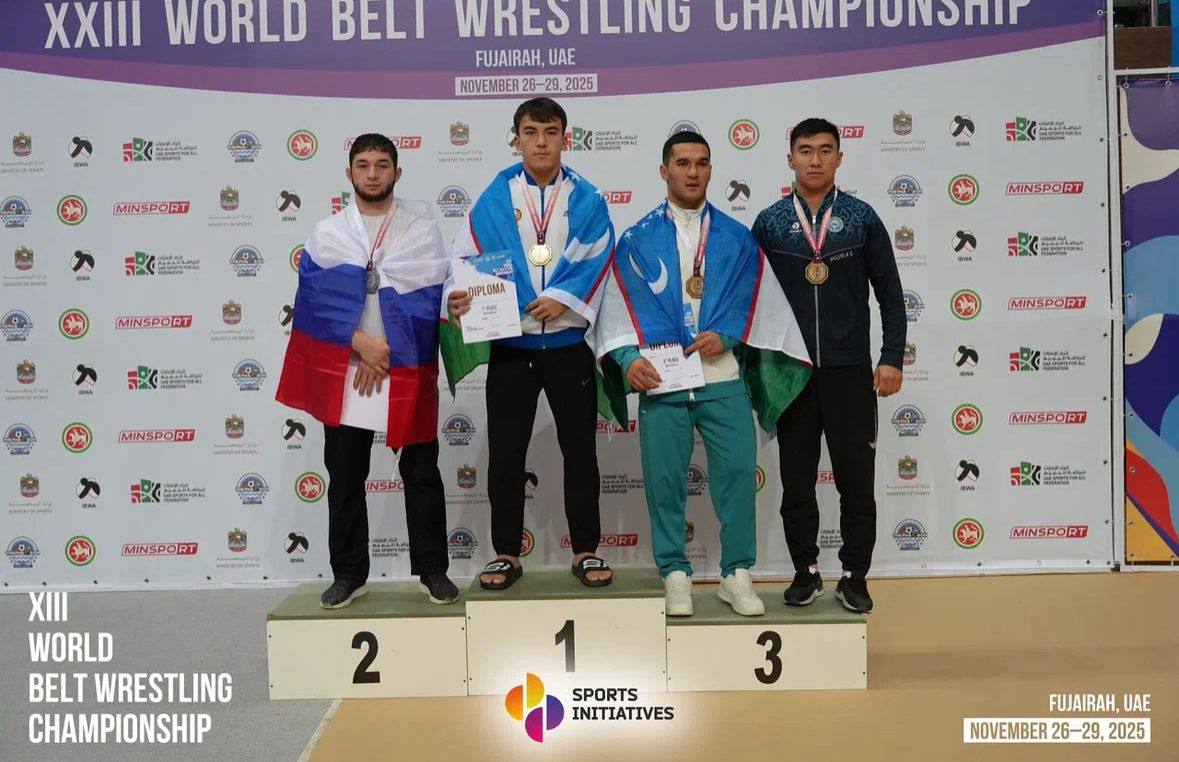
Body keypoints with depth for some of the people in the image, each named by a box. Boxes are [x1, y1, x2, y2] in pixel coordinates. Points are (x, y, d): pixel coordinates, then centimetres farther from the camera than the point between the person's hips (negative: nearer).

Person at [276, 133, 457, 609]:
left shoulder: (422, 224, 4)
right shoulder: (326, 233, 10)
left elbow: (429, 295, -4)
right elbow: (316, 298, 0)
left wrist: (387, 352, -10)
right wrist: (361, 342, -13)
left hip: (407, 369, -2)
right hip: (343, 370, 2)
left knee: (421, 474, 4)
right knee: (345, 477, 7)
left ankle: (432, 570, 16)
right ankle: (348, 573, 20)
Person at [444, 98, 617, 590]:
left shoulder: (585, 199, 4)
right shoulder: (494, 199, 4)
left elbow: (596, 259, -5)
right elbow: (467, 258, -2)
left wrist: (562, 297, -19)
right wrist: (459, 298, -21)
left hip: (568, 343, 0)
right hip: (510, 346, 1)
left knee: (580, 450, 6)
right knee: (505, 453, 6)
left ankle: (586, 551, 20)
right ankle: (506, 553, 20)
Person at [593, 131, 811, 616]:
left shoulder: (737, 238, 12)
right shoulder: (637, 240, 9)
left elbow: (755, 298, 6)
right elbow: (621, 303, 3)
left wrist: (726, 336, -11)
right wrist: (629, 356, -12)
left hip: (724, 378, 1)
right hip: (660, 379, 0)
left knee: (737, 472, -1)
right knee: (663, 477, 3)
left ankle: (737, 574, 14)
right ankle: (676, 575, 17)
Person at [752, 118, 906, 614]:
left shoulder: (861, 217, 4)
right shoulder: (769, 223, 5)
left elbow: (890, 293, 5)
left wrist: (892, 357, -2)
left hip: (850, 370, 0)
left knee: (856, 478, 3)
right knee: (796, 479, 8)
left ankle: (854, 576, 16)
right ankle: (806, 571, 22)